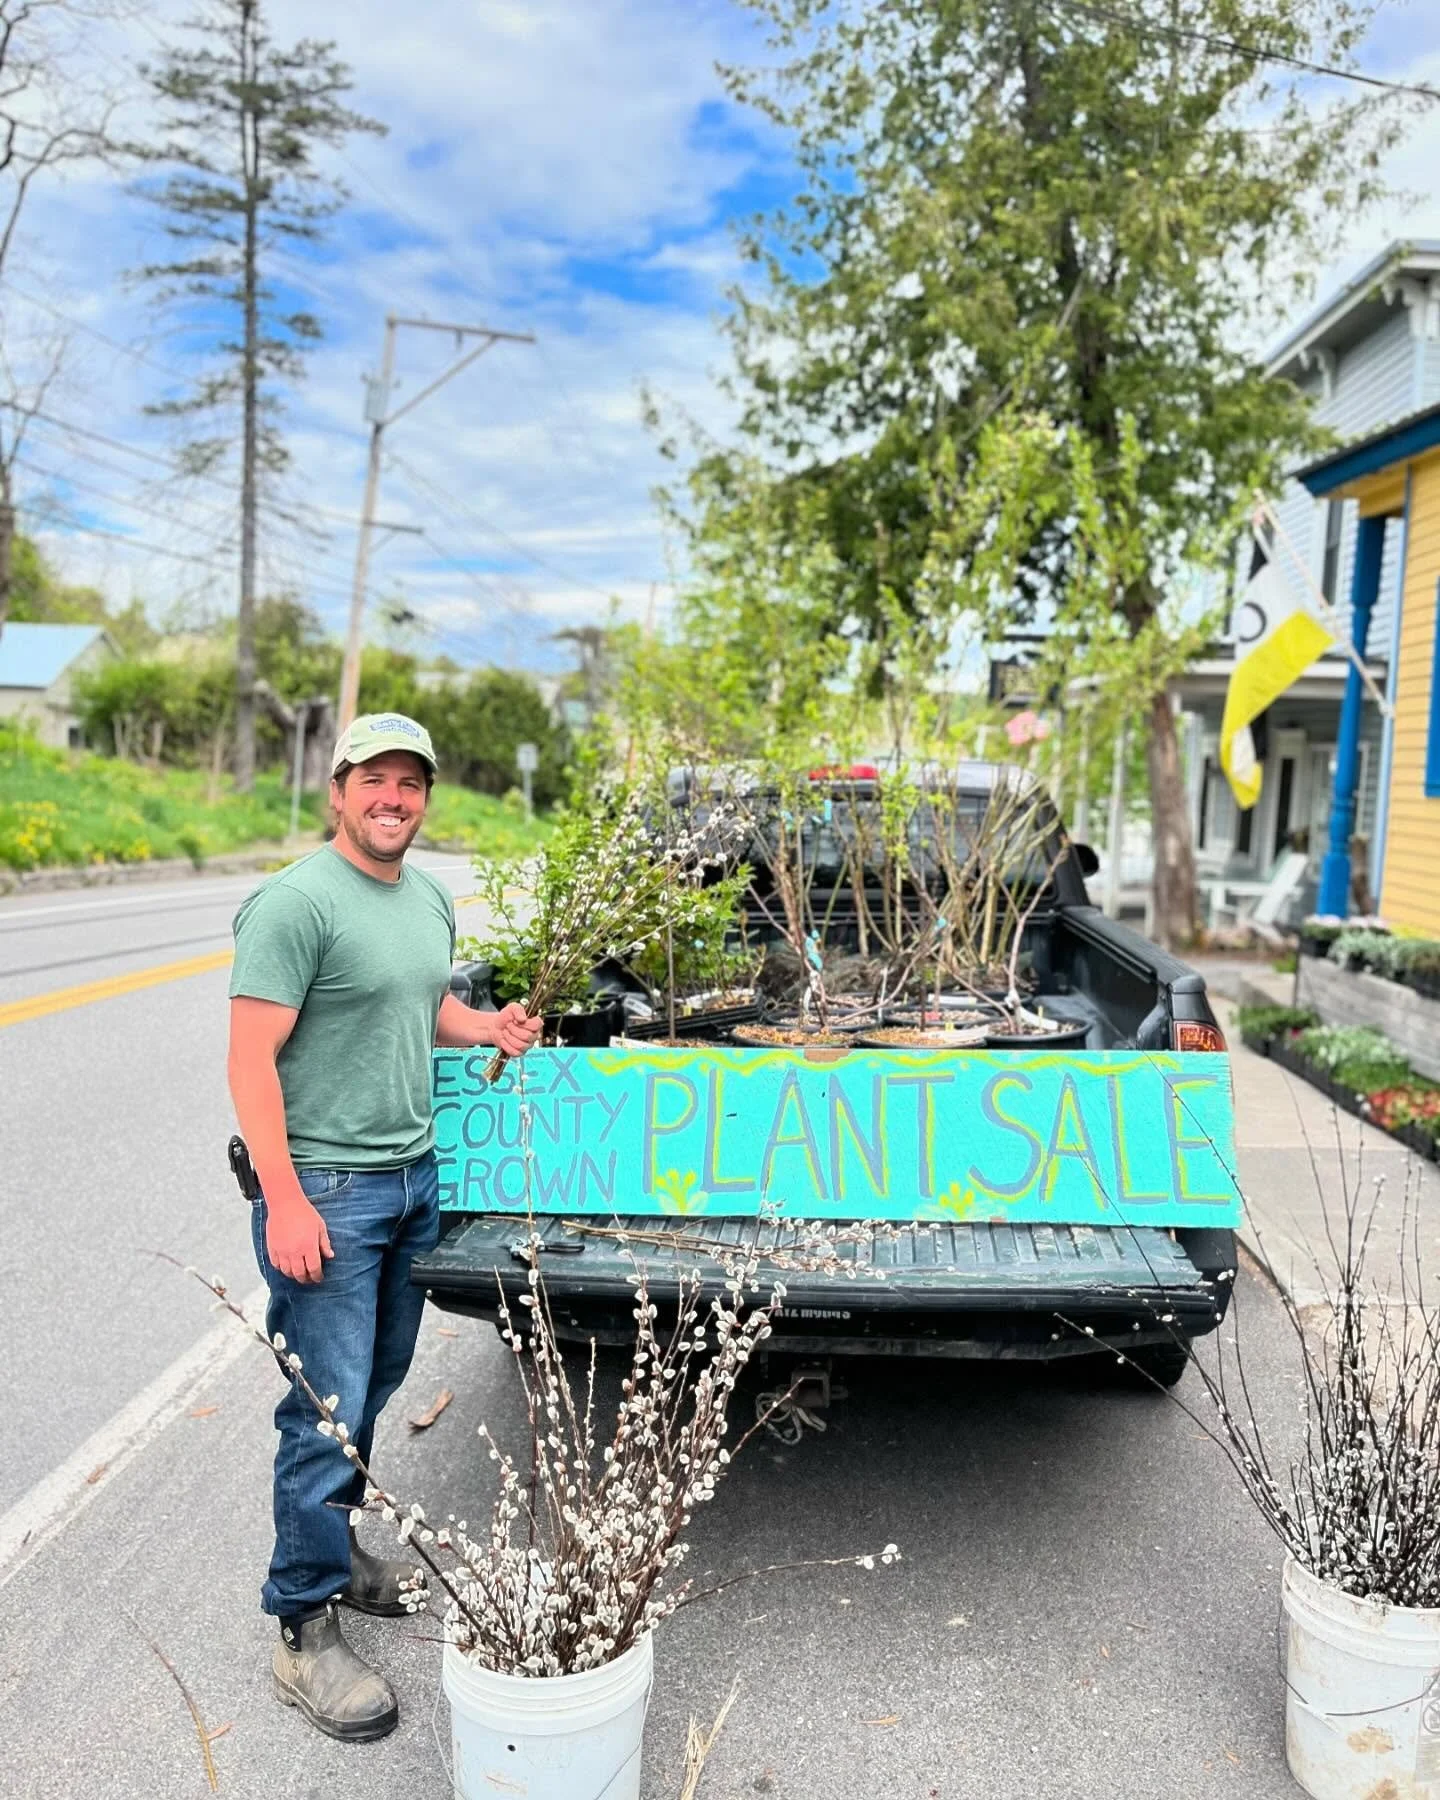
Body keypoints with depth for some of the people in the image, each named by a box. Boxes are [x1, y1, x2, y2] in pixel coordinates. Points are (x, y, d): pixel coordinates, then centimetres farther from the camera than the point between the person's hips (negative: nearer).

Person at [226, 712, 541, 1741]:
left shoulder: (433, 900, 11)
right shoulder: (297, 903, -14)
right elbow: (251, 1061, -17)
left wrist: (488, 1028, 6)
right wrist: (283, 1200, -21)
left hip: (416, 1180, 8)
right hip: (325, 1190, -7)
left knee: (375, 1388, 17)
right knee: (329, 1412, -1)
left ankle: (334, 1543, 37)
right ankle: (306, 1628, 15)